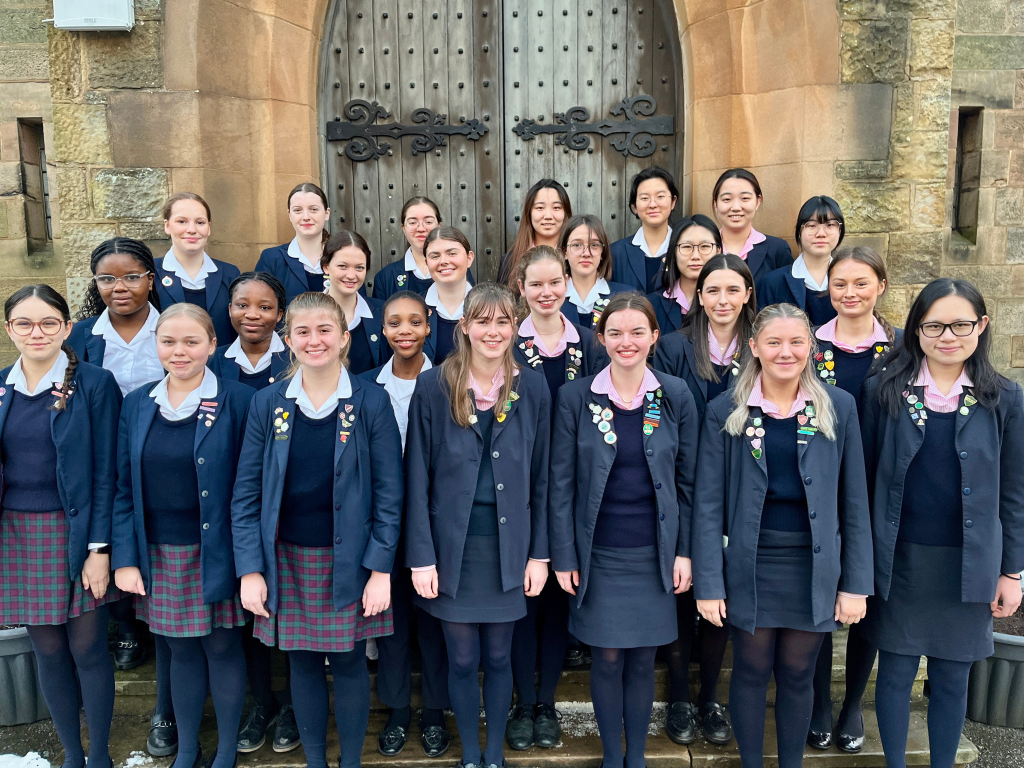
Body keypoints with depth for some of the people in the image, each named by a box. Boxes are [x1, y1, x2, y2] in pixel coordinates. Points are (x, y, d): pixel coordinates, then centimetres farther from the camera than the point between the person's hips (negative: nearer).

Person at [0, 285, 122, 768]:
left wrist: (100, 548, -12)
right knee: (48, 650, 11)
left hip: (75, 532, -4)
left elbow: (106, 472, -8)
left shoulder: (94, 384, -6)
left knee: (87, 647, 3)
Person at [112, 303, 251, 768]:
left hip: (215, 553, -3)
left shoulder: (237, 402, -9)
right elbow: (124, 488, 5)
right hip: (159, 555, 3)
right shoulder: (138, 404, 4)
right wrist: (125, 558, -2)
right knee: (181, 648, 15)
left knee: (222, 646, 8)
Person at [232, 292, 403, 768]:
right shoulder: (267, 404, 0)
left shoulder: (371, 403, -6)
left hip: (350, 562, -2)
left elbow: (389, 493, -5)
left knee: (348, 663, 8)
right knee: (303, 663, 13)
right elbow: (246, 493, 1)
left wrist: (381, 569, -10)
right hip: (287, 559, 2)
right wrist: (250, 569, -5)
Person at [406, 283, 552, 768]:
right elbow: (417, 478, -5)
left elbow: (541, 477, 3)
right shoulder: (434, 386, -6)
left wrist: (539, 553, 1)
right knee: (462, 659, 11)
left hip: (508, 547, 1)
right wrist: (421, 557, -8)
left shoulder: (532, 388, -1)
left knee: (498, 656, 14)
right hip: (453, 546, -1)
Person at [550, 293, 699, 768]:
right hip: (598, 553, -1)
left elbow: (687, 480, 4)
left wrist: (684, 551, 1)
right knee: (607, 658, 9)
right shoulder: (575, 397, -5)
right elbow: (561, 482, -3)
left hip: (654, 553, 1)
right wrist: (563, 556, -5)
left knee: (642, 660, 11)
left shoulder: (676, 396, -2)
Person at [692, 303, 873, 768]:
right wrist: (708, 584, -8)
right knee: (751, 672, 12)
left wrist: (856, 583, 0)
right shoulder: (725, 411, -4)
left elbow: (854, 501, 2)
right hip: (750, 567, -1)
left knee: (797, 675, 14)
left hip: (814, 568, 1)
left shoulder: (838, 407, 0)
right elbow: (709, 503, -4)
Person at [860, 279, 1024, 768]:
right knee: (896, 672, 9)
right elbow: (864, 475, -1)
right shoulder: (884, 389, -3)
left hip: (968, 564, 1)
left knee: (952, 678, 12)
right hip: (900, 559, -1)